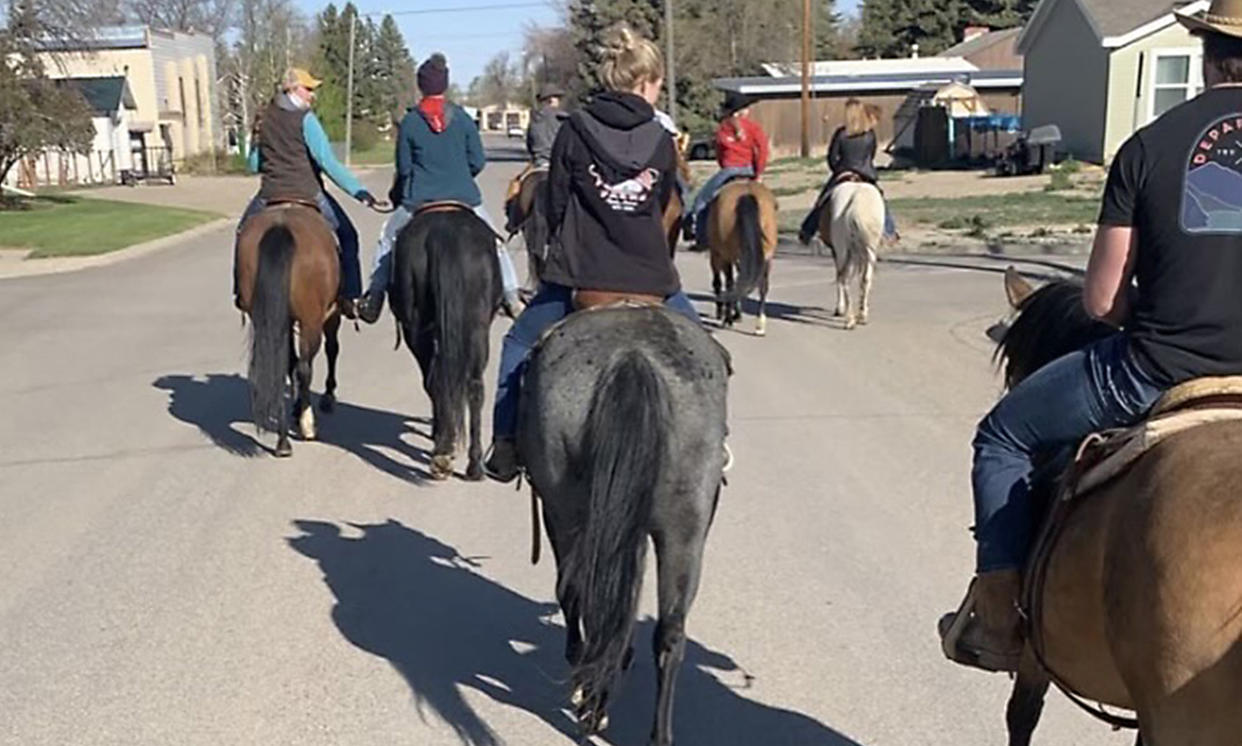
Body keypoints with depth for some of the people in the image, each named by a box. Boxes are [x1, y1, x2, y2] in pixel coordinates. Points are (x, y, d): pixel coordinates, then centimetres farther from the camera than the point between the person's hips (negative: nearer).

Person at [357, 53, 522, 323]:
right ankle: (511, 296, 16)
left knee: (387, 240, 20)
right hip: (463, 197, 0)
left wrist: (396, 194, 19)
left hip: (418, 200, 0)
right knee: (494, 242, 18)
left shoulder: (409, 121, -3)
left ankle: (373, 298, 19)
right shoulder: (462, 118, -3)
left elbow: (403, 167, 1)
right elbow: (478, 162, 0)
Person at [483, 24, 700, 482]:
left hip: (579, 274, -1)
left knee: (519, 346, 20)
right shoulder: (661, 141, 2)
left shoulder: (575, 130, -3)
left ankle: (506, 447, 17)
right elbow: (663, 209, 11)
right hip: (650, 279, 1)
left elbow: (555, 207, 1)